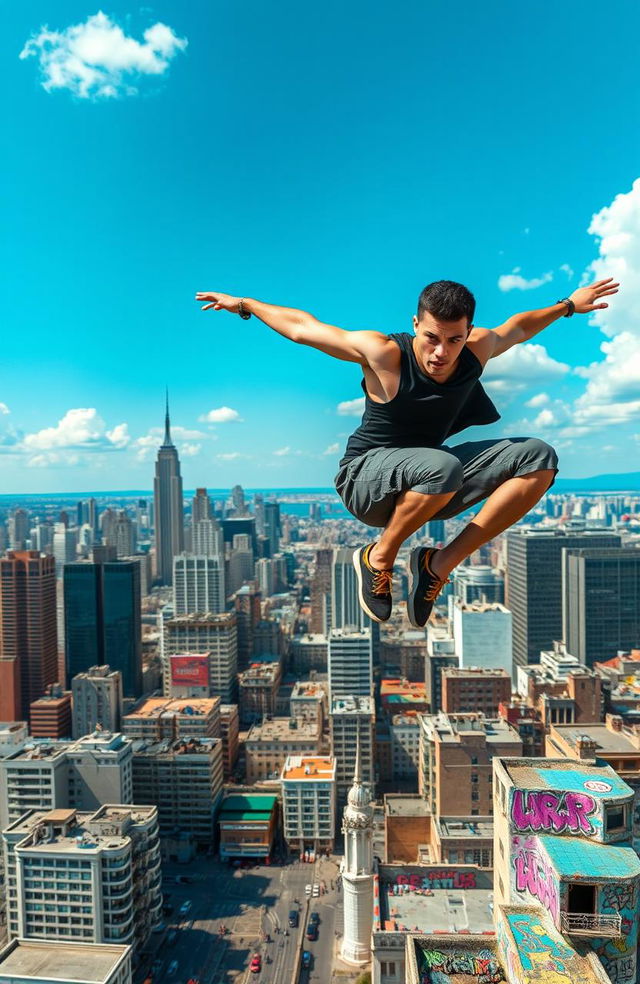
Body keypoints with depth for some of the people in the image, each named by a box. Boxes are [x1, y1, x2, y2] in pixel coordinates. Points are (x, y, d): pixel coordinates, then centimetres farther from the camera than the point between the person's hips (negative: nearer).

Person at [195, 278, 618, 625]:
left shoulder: (478, 349, -7)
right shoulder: (382, 353, -20)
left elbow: (518, 326, 17)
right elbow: (302, 327, -9)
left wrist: (569, 306, 28)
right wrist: (244, 304, 2)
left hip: (426, 481, 6)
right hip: (365, 478, -6)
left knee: (539, 458, -8)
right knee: (441, 467, -40)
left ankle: (439, 564, -11)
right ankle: (379, 558, -10)